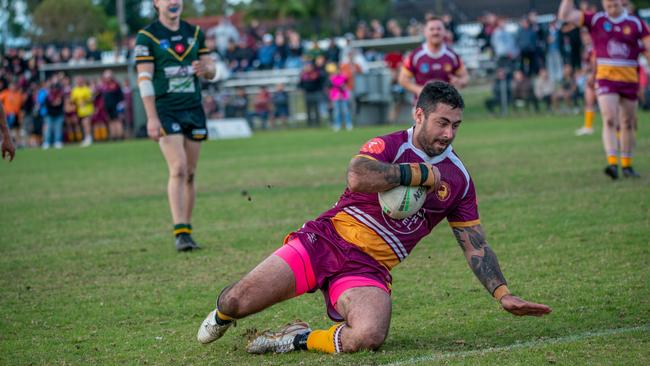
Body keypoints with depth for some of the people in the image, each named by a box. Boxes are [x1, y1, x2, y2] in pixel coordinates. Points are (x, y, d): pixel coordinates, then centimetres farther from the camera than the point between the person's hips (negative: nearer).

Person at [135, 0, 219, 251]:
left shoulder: (195, 33, 12)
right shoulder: (147, 37, -3)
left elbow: (212, 71, 15)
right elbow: (144, 78, -8)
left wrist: (205, 69, -11)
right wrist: (152, 117, -16)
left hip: (194, 109, 5)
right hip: (165, 110, -5)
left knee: (190, 174, 6)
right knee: (178, 169, -16)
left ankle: (186, 229, 14)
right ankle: (181, 233, -17)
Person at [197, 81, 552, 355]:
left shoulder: (458, 178, 7)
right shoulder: (389, 146, -7)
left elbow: (476, 246, 13)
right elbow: (357, 177, -29)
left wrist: (503, 294, 2)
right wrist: (421, 173, -20)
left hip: (369, 269, 2)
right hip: (327, 240, -2)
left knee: (368, 336, -32)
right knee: (237, 301, -11)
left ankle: (300, 339, -3)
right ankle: (222, 314, 29)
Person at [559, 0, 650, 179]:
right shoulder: (596, 20, 2)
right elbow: (565, 15, -1)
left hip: (629, 79, 2)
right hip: (605, 78, -2)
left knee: (628, 124, 10)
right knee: (609, 121, -16)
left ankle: (626, 165, 21)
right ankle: (612, 162, -22)